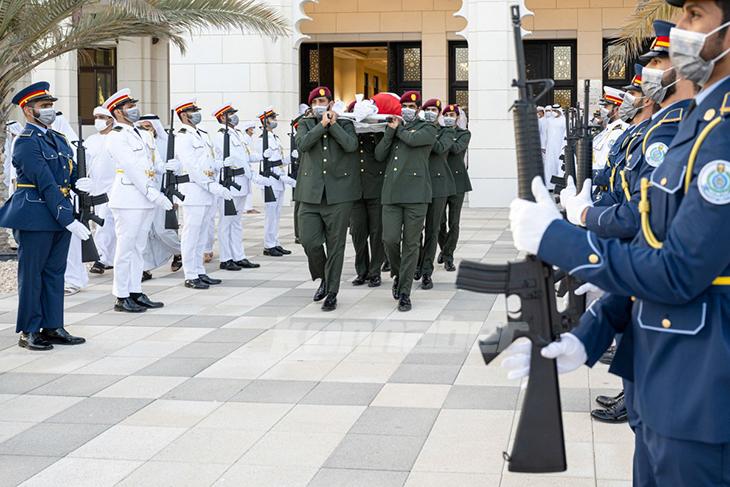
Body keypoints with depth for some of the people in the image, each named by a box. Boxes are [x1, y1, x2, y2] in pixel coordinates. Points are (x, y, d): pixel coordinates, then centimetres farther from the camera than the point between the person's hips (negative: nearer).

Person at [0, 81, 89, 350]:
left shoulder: (58, 139, 14)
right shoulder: (26, 142, -13)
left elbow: (71, 173, 18)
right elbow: (46, 185, -19)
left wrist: (80, 182, -8)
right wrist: (69, 221, -23)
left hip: (60, 215, 8)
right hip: (35, 217, -8)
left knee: (55, 272, 12)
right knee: (31, 274, 2)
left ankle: (53, 327, 20)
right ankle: (29, 332, 10)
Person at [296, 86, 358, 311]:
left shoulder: (345, 124, 10)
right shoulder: (305, 124, 13)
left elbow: (351, 145, -11)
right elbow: (302, 144, -8)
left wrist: (333, 124, -6)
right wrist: (322, 125, -9)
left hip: (338, 193, -1)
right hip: (311, 193, 1)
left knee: (336, 245, 0)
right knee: (309, 241, -5)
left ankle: (331, 293, 9)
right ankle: (323, 278, 21)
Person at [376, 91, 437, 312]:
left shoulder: (428, 128, 7)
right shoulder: (393, 129, 20)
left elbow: (412, 139, -14)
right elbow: (379, 155, 7)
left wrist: (398, 129, 5)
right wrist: (391, 130, -1)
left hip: (416, 194, -3)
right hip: (391, 193, 3)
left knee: (411, 244, -1)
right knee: (389, 239, -8)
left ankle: (404, 293, 5)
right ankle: (397, 275, 21)